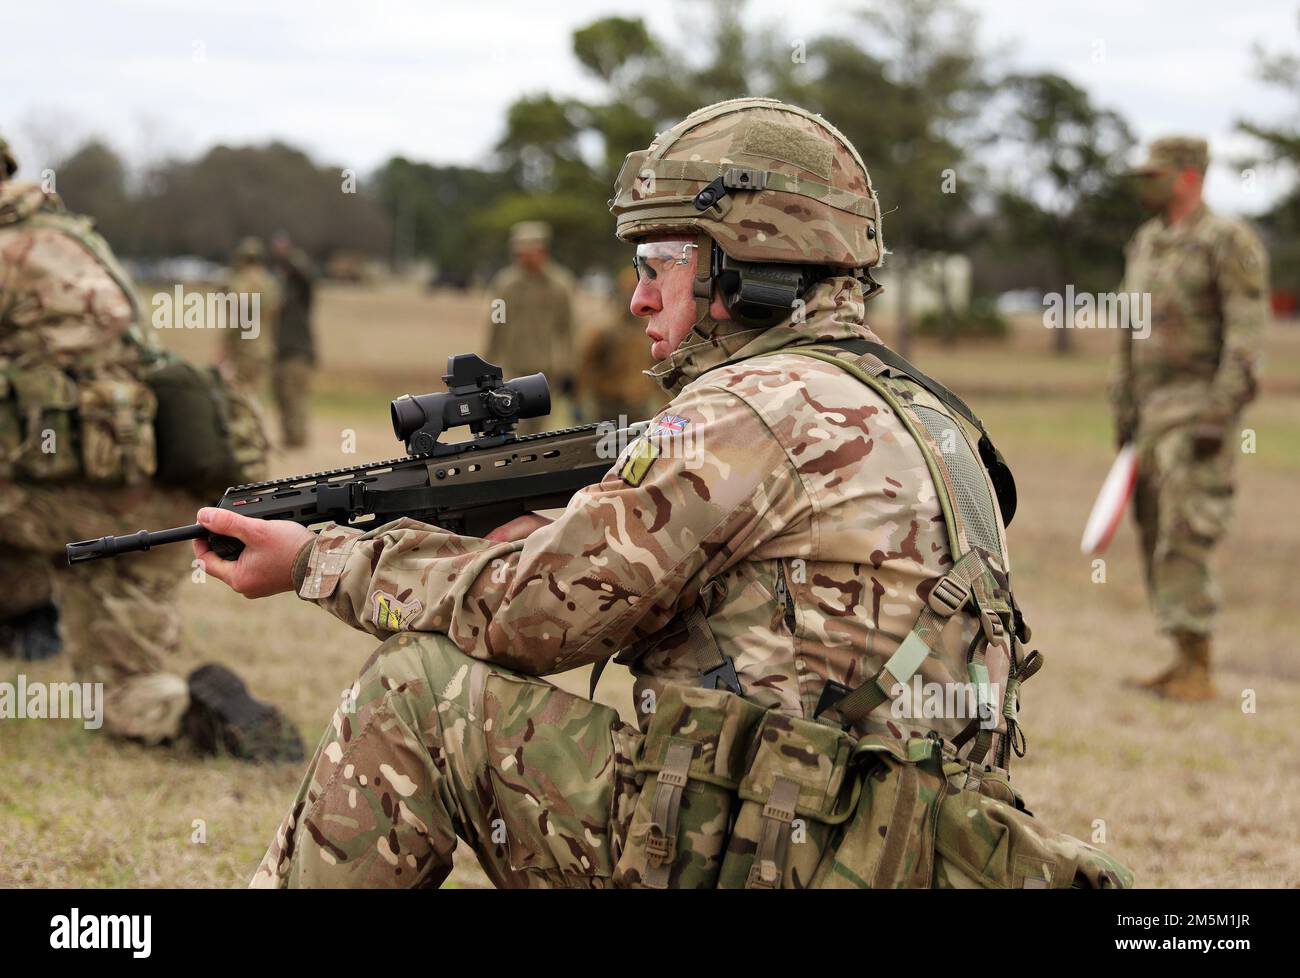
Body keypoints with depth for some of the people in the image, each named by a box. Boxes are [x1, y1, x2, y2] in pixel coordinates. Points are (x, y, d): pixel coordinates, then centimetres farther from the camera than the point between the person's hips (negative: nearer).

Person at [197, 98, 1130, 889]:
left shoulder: (755, 412, -11)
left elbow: (533, 613, -8)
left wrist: (321, 560, 4)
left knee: (418, 688, -3)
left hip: (766, 864, -9)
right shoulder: (912, 414, 18)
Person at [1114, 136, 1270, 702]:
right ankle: (1185, 660, 15)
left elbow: (1246, 335, -16)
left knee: (1183, 538, -12)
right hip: (1153, 408, 8)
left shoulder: (1228, 242, -11)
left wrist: (1219, 416, -23)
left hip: (1200, 408, -8)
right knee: (1156, 534, 8)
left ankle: (1198, 671, -7)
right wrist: (1125, 411, 18)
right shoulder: (1143, 245, 14)